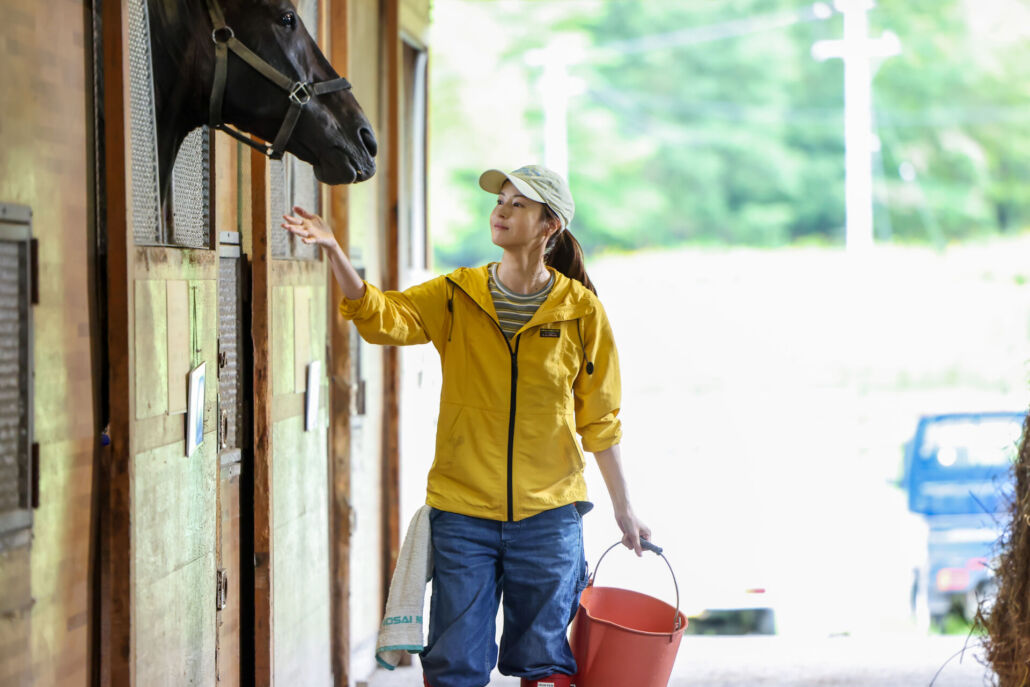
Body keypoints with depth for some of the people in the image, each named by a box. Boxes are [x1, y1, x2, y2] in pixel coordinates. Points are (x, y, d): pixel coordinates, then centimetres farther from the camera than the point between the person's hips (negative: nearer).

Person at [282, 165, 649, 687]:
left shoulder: (580, 309, 0)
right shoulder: (456, 297, 2)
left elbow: (598, 419, 7)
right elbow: (383, 317, -15)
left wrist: (623, 507, 9)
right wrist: (334, 253, -31)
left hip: (548, 514, 0)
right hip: (463, 512, 1)